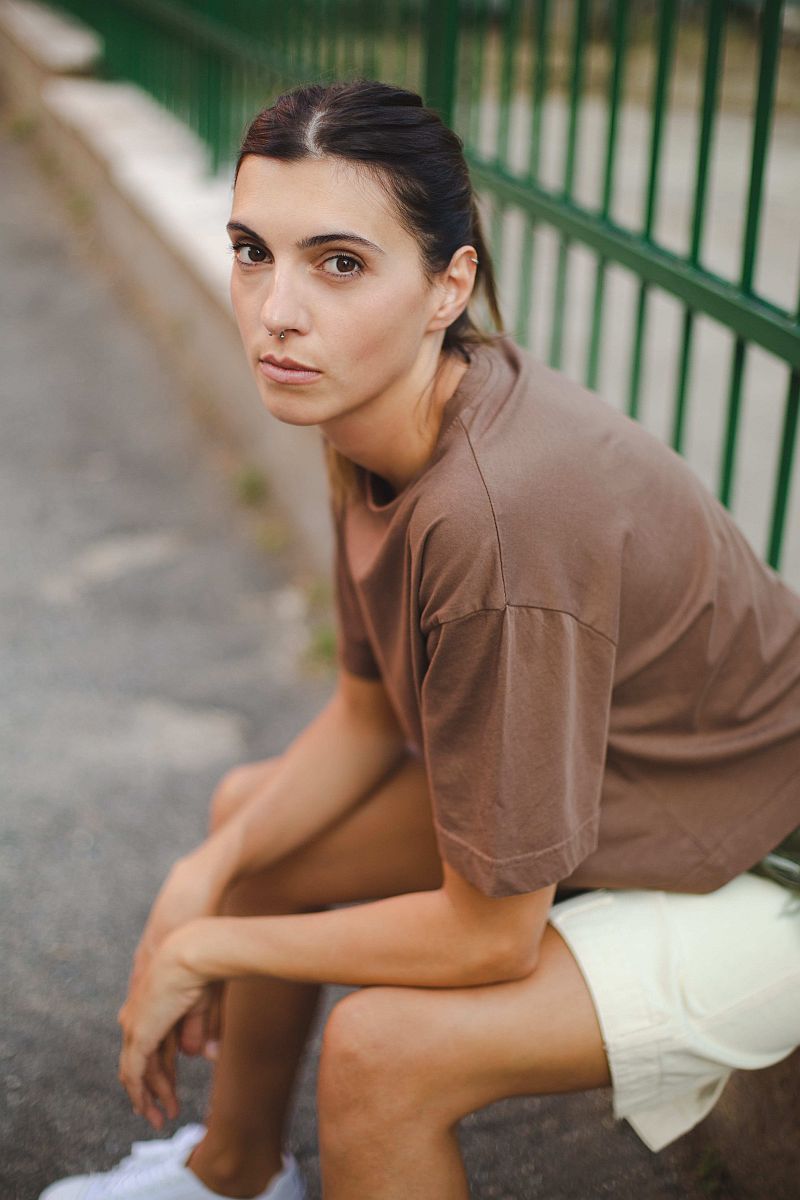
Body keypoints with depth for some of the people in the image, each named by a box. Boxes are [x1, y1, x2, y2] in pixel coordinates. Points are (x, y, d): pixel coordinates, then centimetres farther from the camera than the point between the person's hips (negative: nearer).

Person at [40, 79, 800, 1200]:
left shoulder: (500, 517, -38)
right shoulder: (374, 406, -11)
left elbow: (490, 936, -28)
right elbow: (372, 709, 3)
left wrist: (202, 947, -15)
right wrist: (207, 873, -9)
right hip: (594, 776, 8)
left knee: (381, 1047, -27)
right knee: (249, 809, 13)